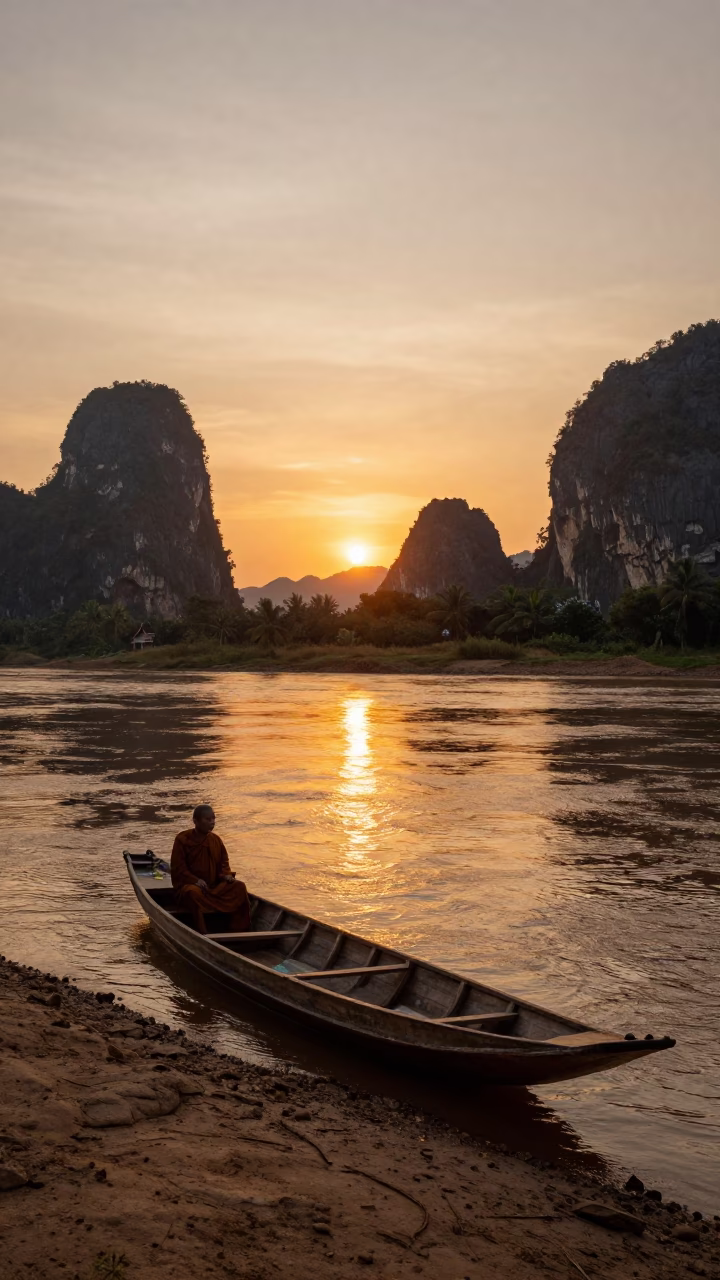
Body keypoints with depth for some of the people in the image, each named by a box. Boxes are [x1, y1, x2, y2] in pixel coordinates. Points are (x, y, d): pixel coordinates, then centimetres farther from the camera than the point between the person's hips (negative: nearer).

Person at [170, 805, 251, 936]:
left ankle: (239, 931, -14)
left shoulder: (215, 839, 10)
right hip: (188, 885, -6)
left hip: (214, 886, 6)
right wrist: (195, 880, -25)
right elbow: (177, 869, -11)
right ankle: (202, 934, -38)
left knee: (239, 886, -15)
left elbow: (224, 862, 18)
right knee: (194, 892, -41)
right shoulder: (182, 840, -7)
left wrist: (226, 875, -5)